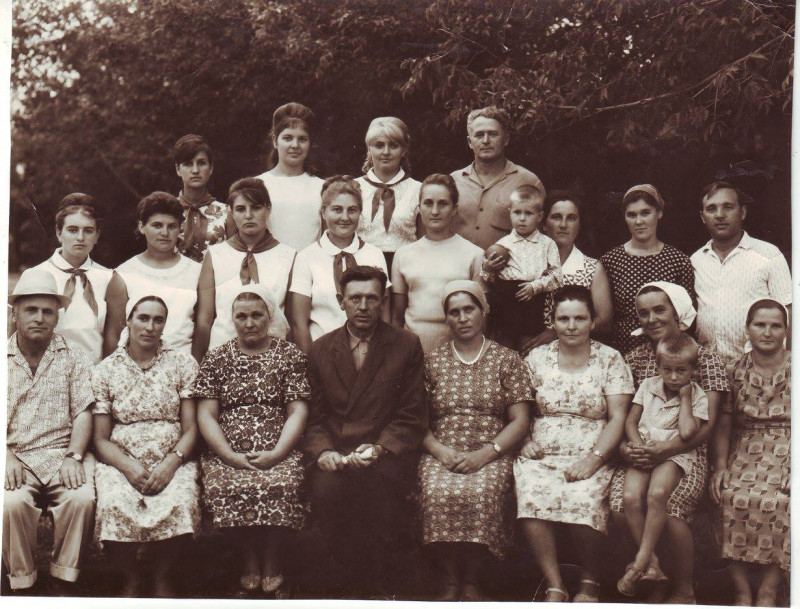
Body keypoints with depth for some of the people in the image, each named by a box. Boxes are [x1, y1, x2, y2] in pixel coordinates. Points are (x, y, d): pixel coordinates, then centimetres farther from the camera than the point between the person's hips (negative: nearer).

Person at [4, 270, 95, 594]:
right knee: (11, 503, -31)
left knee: (82, 498, -30)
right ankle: (22, 584, -12)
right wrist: (7, 457, -13)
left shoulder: (73, 357, 10)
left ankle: (61, 581, -11)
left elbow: (83, 412, 3)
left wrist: (74, 456, -13)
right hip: (14, 455, 0)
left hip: (62, 452, 0)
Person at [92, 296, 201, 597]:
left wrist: (171, 464, -14)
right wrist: (129, 467, -14)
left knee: (180, 504, -32)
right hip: (121, 460, 0)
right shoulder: (105, 370, 9)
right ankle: (130, 578, -5)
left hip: (173, 461, 0)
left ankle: (161, 576, -5)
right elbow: (101, 439, 5)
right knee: (114, 505, -32)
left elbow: (190, 429, 4)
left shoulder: (182, 363, 9)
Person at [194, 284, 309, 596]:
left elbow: (298, 412, 3)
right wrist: (231, 456, -9)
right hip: (227, 454, 1)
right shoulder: (216, 359, 14)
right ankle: (248, 559, -6)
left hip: (278, 452, -1)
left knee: (281, 487, -33)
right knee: (225, 489, -32)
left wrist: (276, 453, -12)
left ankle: (272, 560, -7)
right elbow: (206, 415, 6)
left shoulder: (290, 355, 11)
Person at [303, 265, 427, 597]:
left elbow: (413, 417, 5)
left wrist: (379, 448, -12)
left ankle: (389, 583, -13)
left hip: (387, 452, -1)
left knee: (378, 481, -35)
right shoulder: (320, 350, 16)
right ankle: (349, 580, -9)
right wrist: (323, 451, -7)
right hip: (335, 454, 2)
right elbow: (313, 416, 14)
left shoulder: (407, 346, 9)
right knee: (326, 490, -31)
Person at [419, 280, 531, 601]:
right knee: (438, 494, -32)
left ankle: (471, 580, -12)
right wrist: (439, 450, -9)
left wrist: (485, 454, -10)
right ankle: (451, 579, -11)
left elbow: (519, 421, 4)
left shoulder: (507, 360, 10)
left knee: (481, 494, -33)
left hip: (491, 454, -1)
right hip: (441, 452, 1)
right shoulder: (432, 362, 14)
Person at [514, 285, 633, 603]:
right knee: (532, 497, -31)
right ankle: (554, 586, -18)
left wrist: (594, 459, -13)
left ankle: (590, 578, -5)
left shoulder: (610, 360, 6)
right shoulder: (537, 358, 13)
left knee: (582, 499, -33)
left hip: (590, 457, -2)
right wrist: (525, 440, -6)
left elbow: (617, 418, 0)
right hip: (541, 455, 2)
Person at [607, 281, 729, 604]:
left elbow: (707, 423, -4)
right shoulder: (634, 359, 15)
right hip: (639, 455, 3)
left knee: (667, 508, -32)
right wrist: (624, 448, -12)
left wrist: (666, 449, -19)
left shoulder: (705, 358, 4)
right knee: (620, 505, -28)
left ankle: (685, 590, -6)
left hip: (687, 453, -3)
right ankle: (654, 580, -1)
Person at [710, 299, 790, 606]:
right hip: (747, 453, 2)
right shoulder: (736, 371, 7)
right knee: (731, 496, -27)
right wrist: (720, 466, -5)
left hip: (789, 454, -2)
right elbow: (723, 425, 8)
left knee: (778, 500, -31)